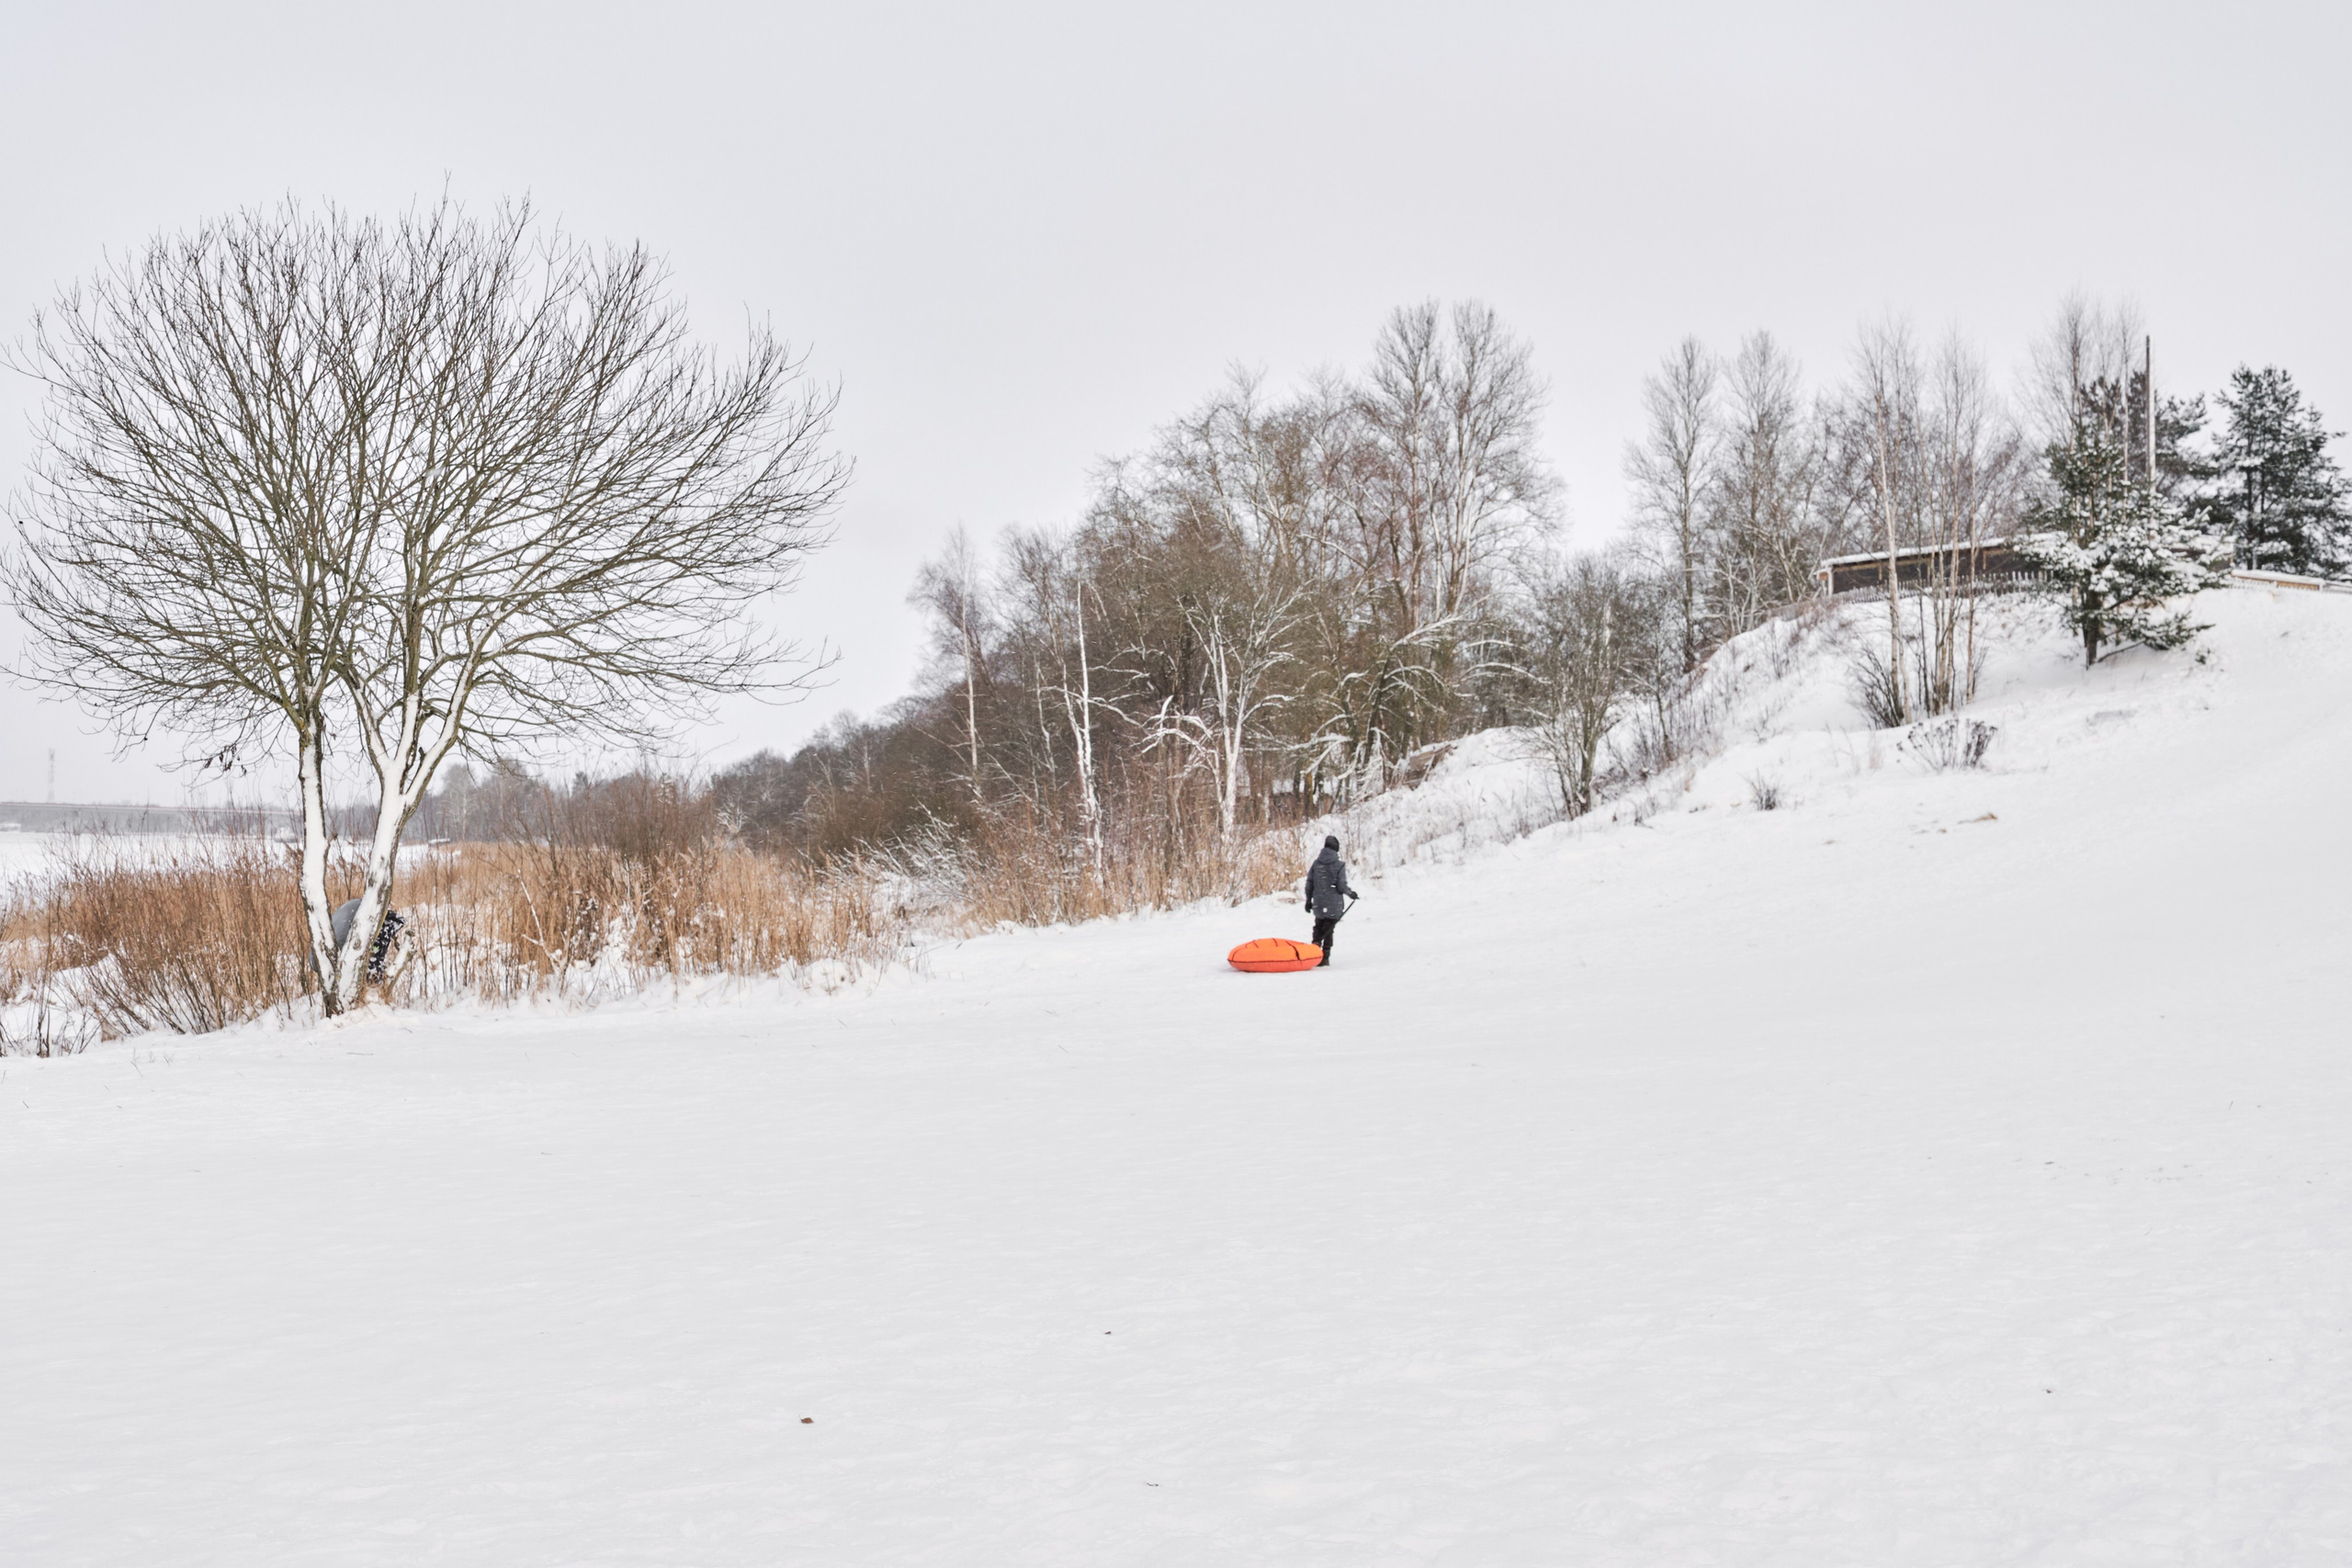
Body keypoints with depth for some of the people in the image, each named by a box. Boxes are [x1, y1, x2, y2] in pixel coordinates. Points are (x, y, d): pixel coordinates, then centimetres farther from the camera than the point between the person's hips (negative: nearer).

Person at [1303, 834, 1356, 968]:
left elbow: (1309, 883, 3)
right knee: (1328, 931, 1)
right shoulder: (1339, 865, -12)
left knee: (1318, 929, 21)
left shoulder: (1316, 863, 1)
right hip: (1333, 905, -4)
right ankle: (1324, 958, -1)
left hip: (1318, 905, 4)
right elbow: (1341, 886, -12)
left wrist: (1308, 900, 13)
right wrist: (1350, 893, 8)